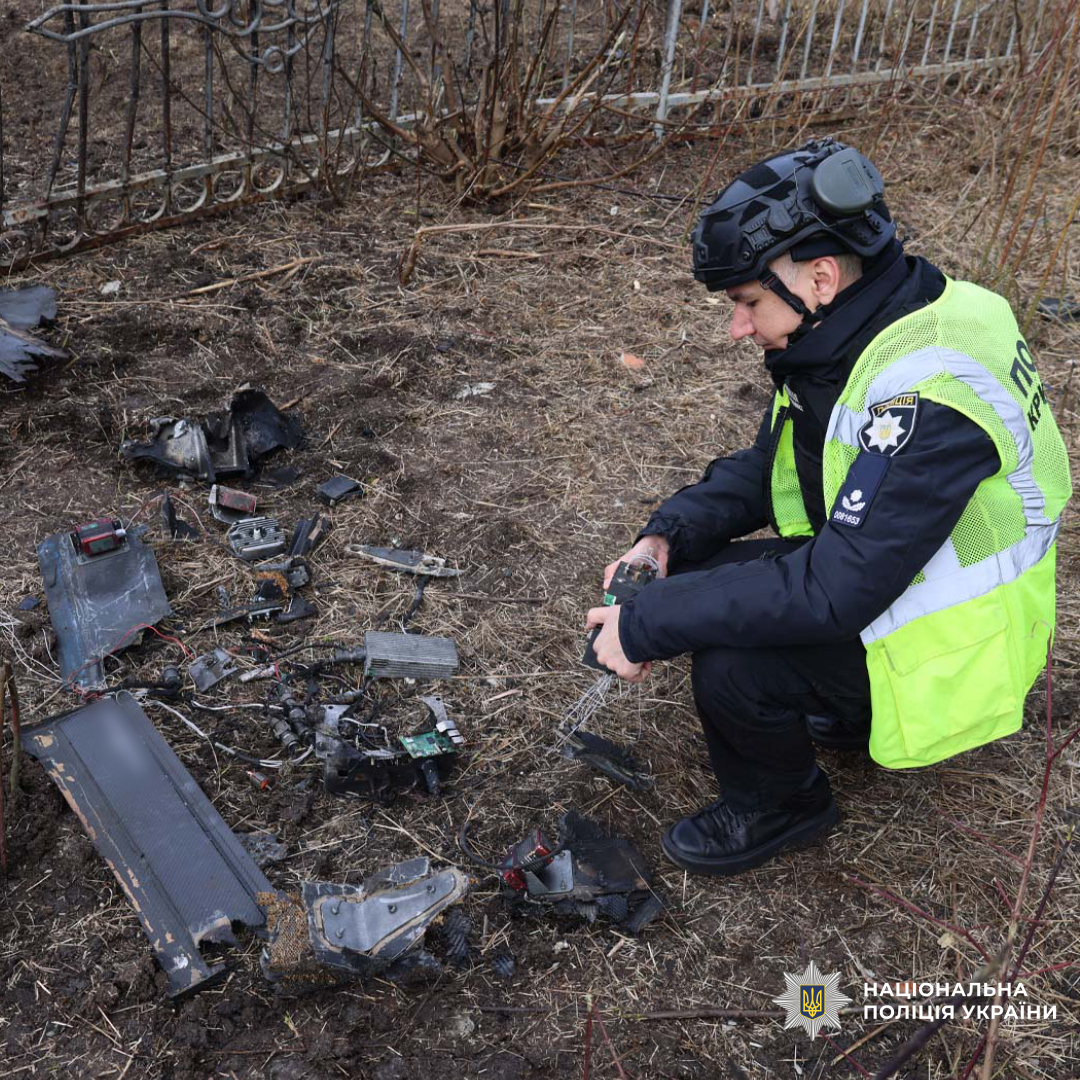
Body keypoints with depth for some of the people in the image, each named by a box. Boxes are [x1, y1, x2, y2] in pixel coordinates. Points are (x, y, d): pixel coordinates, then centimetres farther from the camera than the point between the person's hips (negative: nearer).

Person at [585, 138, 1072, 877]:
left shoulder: (930, 395, -33)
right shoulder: (851, 334, -6)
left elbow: (837, 589, -35)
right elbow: (766, 465, 6)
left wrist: (647, 626, -29)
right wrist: (670, 535, -11)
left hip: (945, 647, -8)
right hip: (872, 571, 9)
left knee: (731, 660, -26)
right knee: (694, 569, 0)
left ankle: (779, 804, 5)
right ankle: (834, 711, 18)